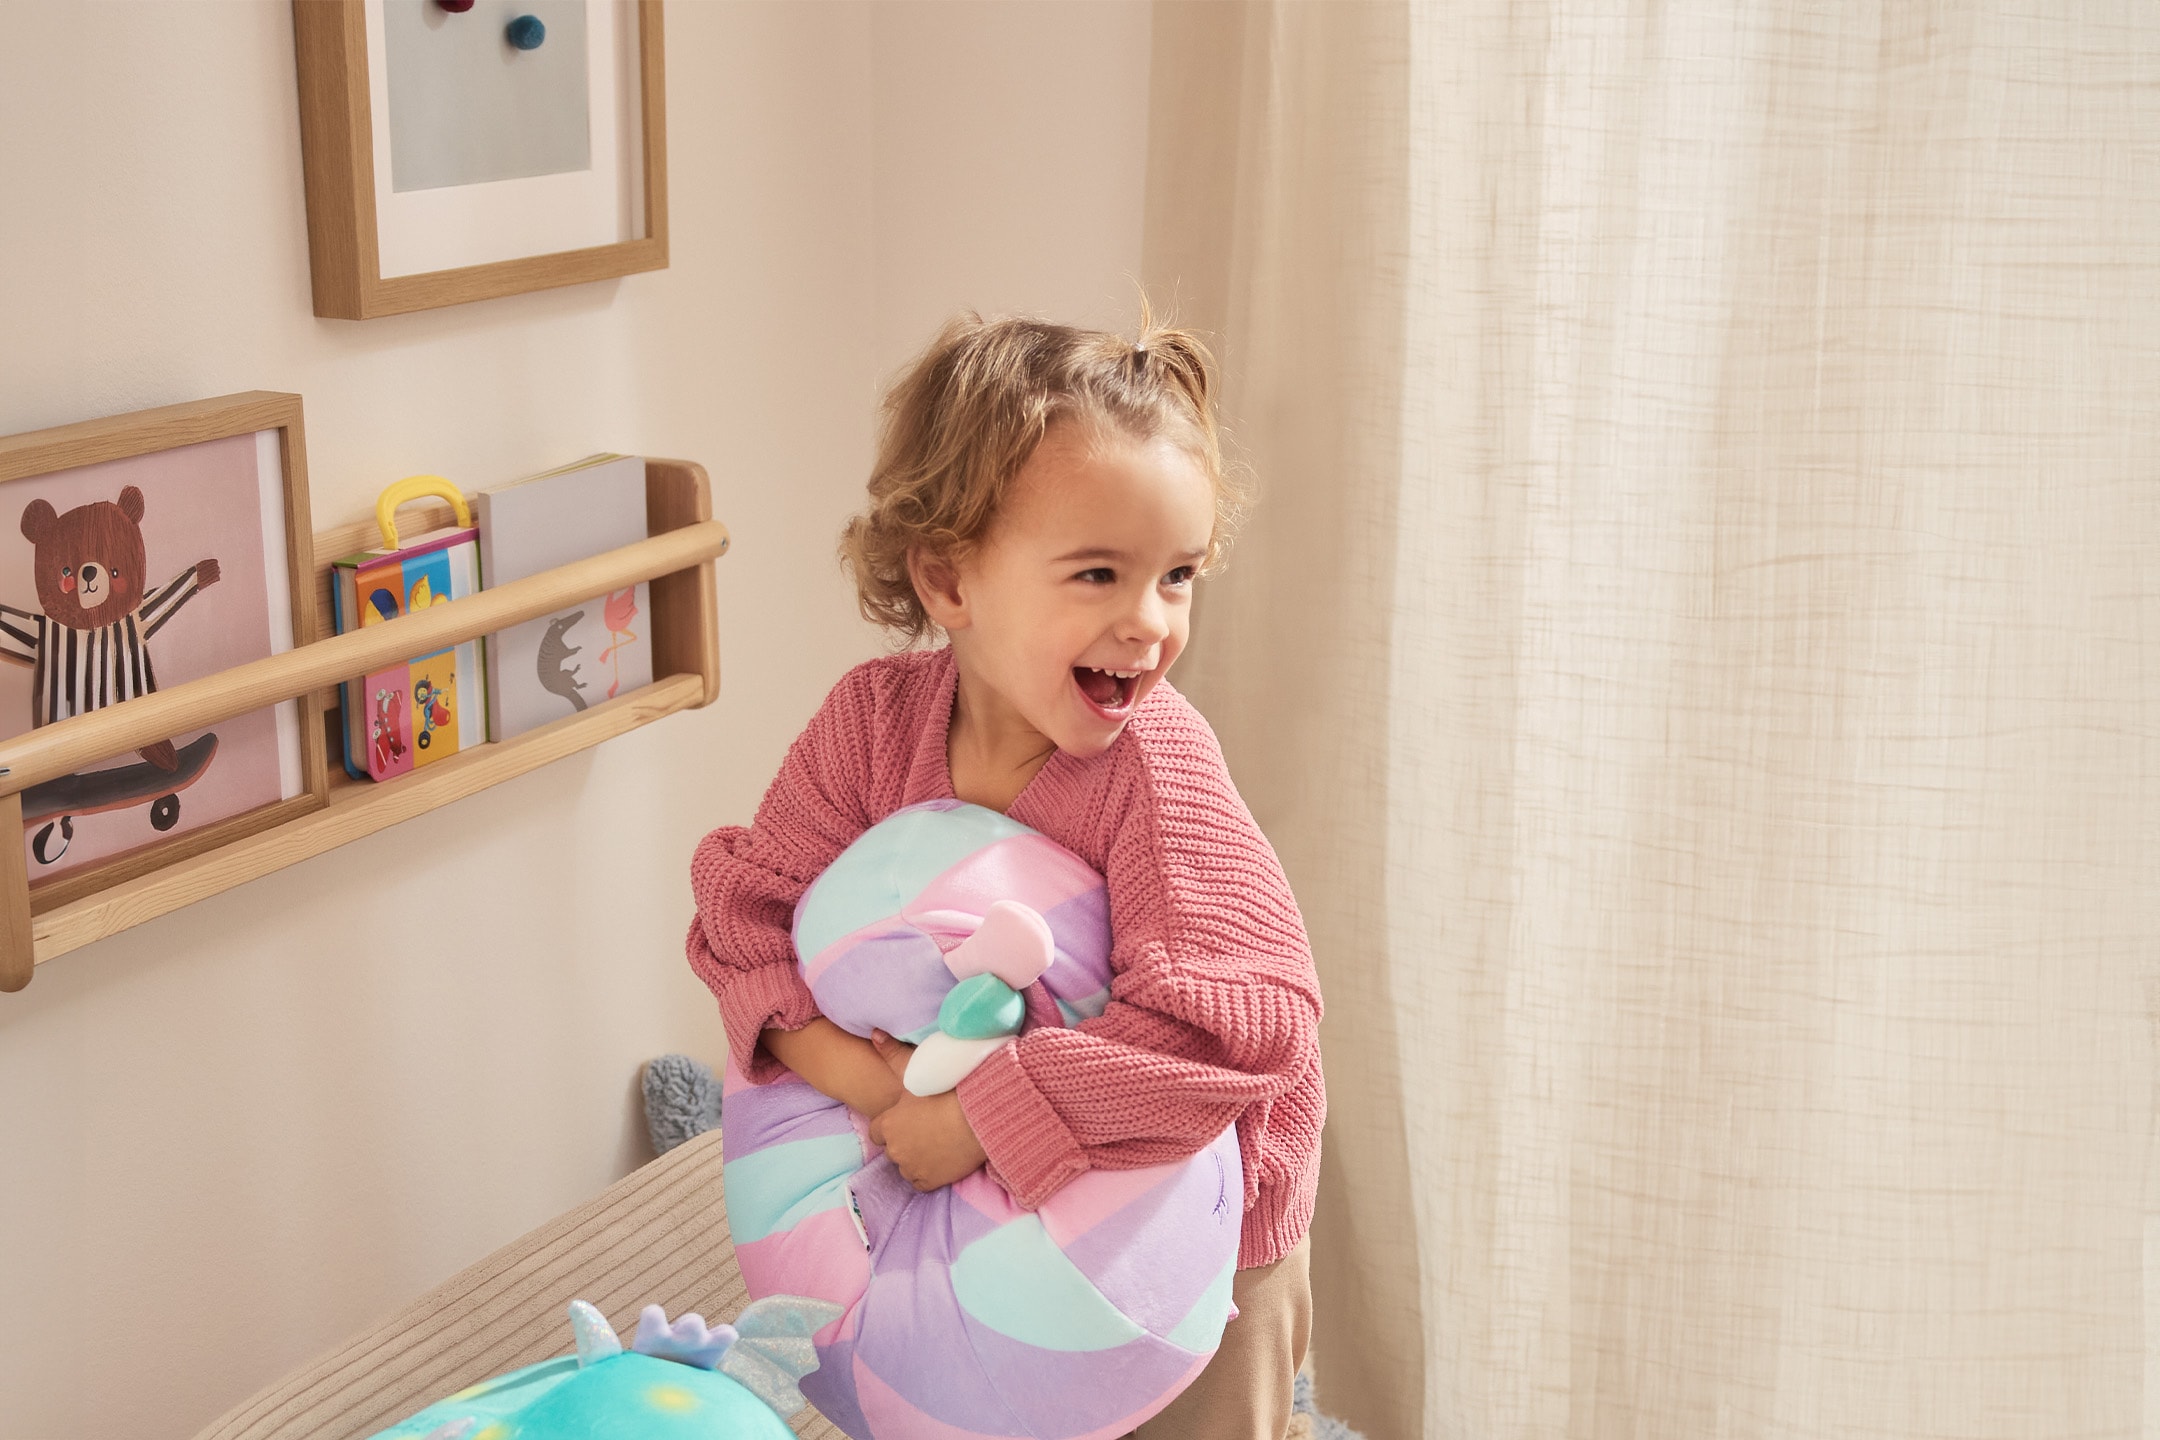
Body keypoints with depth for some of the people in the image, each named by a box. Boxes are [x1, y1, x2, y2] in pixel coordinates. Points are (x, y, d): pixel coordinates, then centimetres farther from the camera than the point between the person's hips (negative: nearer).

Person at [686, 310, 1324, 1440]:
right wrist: (851, 1068, -27)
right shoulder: (875, 719, -14)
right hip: (989, 1219, 4)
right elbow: (746, 903, -10)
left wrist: (985, 1113, -33)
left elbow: (1243, 1019, -35)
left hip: (1191, 1238, -4)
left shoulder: (1156, 764, -28)